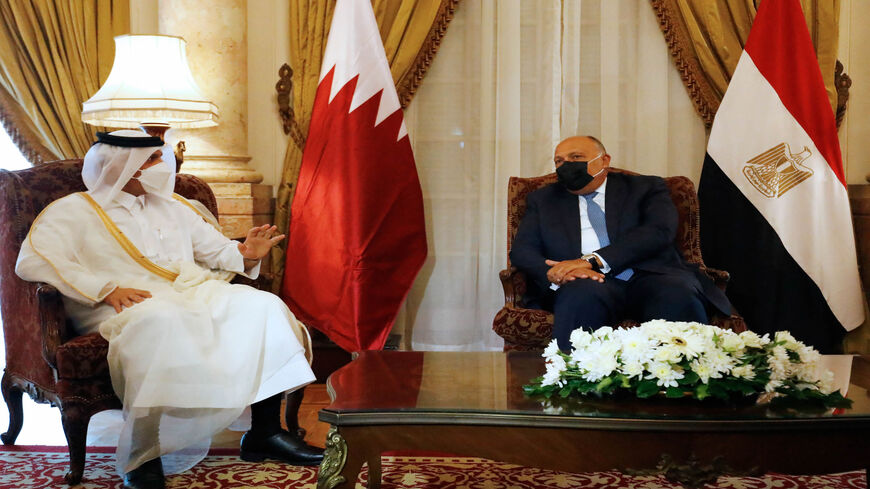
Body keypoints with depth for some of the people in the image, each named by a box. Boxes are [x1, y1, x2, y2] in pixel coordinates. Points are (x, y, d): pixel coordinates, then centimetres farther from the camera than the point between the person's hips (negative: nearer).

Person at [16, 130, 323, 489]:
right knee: (162, 323, -41)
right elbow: (32, 261, -8)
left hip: (193, 297, 6)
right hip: (126, 310, -6)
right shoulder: (74, 211, 8)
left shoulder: (173, 207, 27)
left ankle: (265, 432, -17)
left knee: (261, 305, -19)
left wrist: (246, 254, 2)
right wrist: (107, 289, -20)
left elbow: (218, 250, 28)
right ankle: (143, 459, -34)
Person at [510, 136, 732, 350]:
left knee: (678, 294, -34)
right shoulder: (543, 199, 24)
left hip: (648, 277, 0)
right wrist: (555, 274, -13)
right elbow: (521, 250, 12)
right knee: (582, 293, -36)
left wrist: (592, 260, -16)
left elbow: (659, 232, -2)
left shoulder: (647, 188, 17)